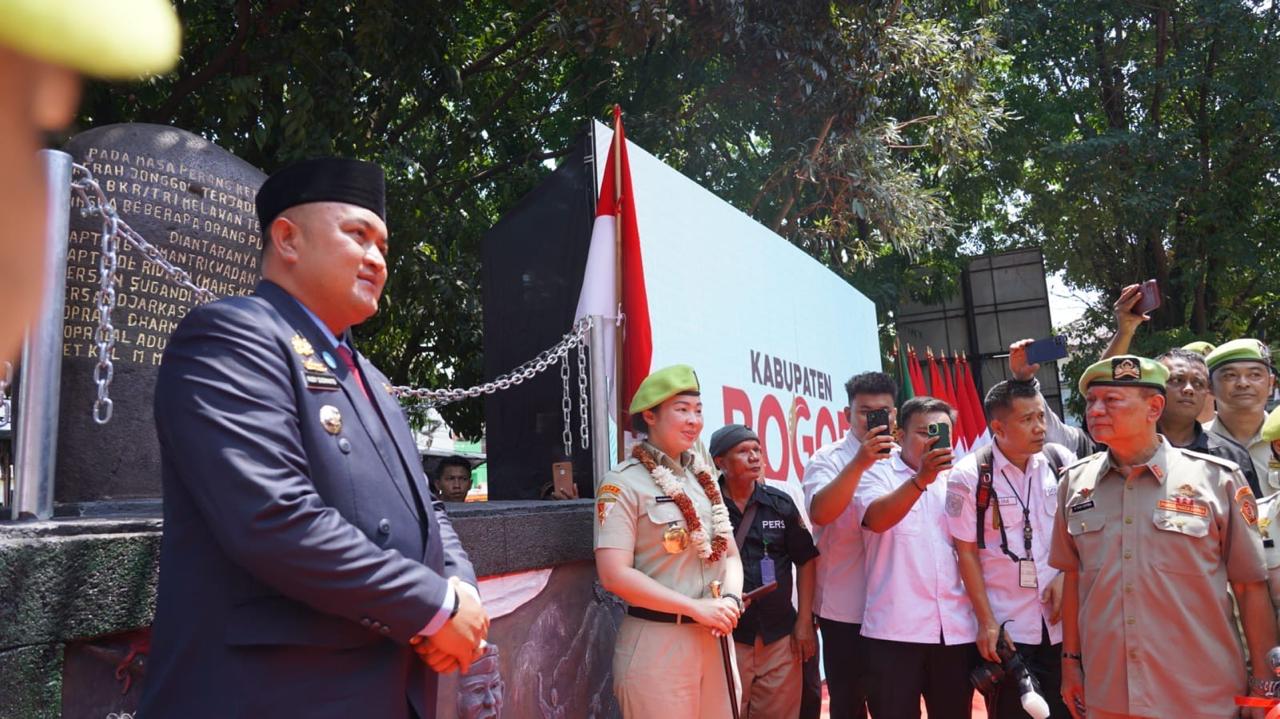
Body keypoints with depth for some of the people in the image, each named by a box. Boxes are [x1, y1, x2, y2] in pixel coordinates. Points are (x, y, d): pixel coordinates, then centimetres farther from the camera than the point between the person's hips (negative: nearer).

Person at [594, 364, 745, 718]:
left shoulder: (704, 480, 10)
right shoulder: (623, 483, -11)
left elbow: (730, 555, 14)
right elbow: (614, 574, -18)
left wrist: (731, 598, -7)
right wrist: (696, 607, -18)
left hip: (714, 640, 6)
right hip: (657, 644, -6)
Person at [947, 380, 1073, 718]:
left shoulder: (1062, 461, 0)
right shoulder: (969, 476, -9)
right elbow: (967, 553, -6)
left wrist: (1065, 576, -5)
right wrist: (986, 622, -7)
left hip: (1063, 622, 3)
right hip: (1006, 628, -3)